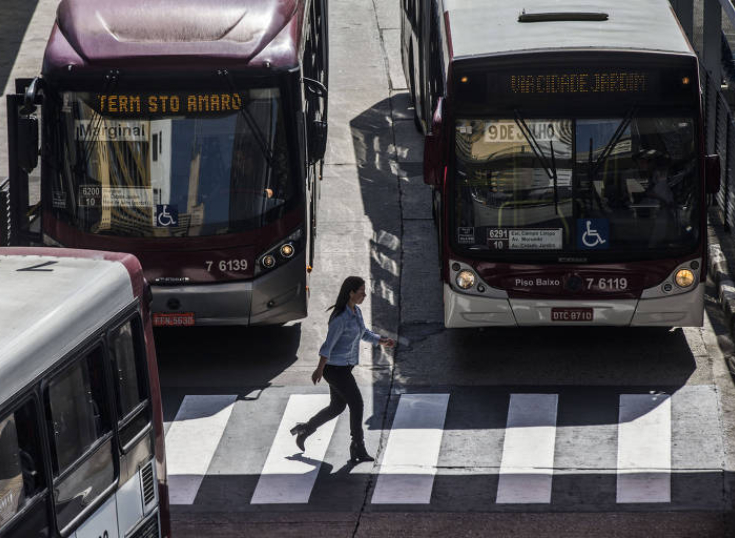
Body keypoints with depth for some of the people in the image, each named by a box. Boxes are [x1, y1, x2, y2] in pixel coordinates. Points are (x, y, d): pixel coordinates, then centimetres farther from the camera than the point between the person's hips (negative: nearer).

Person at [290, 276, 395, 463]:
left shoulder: (356, 311, 6)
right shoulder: (340, 317, -23)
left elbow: (364, 333, 20)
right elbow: (328, 344, -22)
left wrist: (383, 341, 5)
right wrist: (319, 370, -20)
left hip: (344, 365, 10)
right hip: (335, 368, -10)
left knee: (337, 407, 18)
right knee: (357, 404, -9)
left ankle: (304, 430, 33)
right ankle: (358, 449, -2)